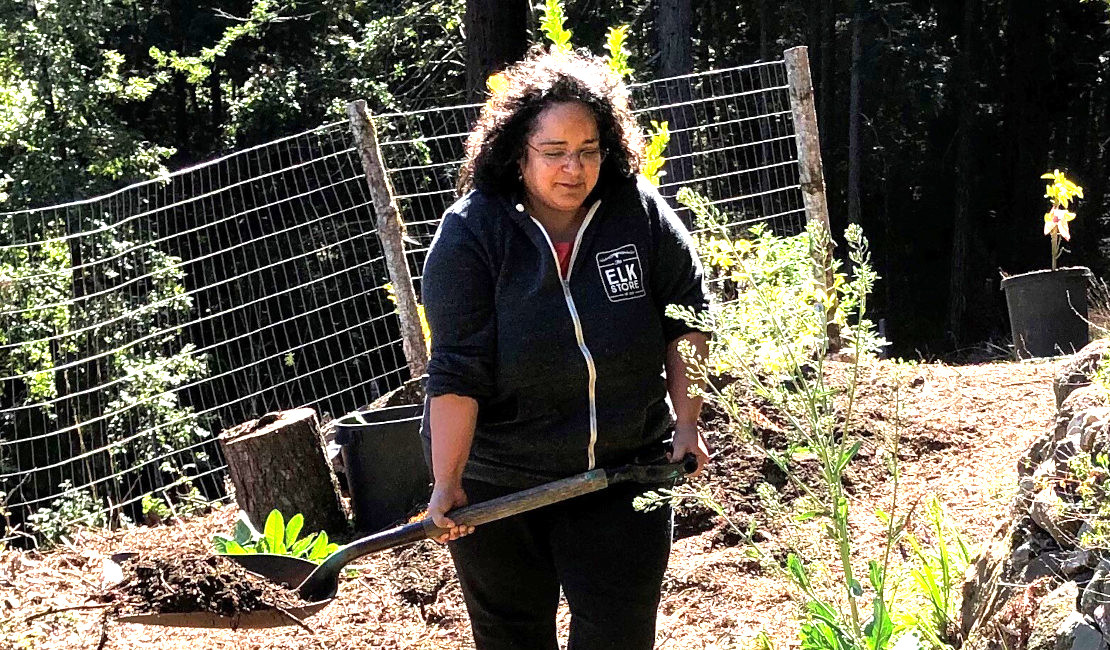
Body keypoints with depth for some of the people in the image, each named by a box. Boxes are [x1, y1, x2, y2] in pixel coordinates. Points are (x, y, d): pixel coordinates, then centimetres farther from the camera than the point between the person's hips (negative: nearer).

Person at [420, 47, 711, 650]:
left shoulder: (641, 213, -8)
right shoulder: (471, 233, -14)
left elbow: (688, 319, 4)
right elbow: (456, 370, -18)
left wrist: (687, 421, -3)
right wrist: (447, 483, -23)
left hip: (626, 473, 1)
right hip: (496, 481, -1)